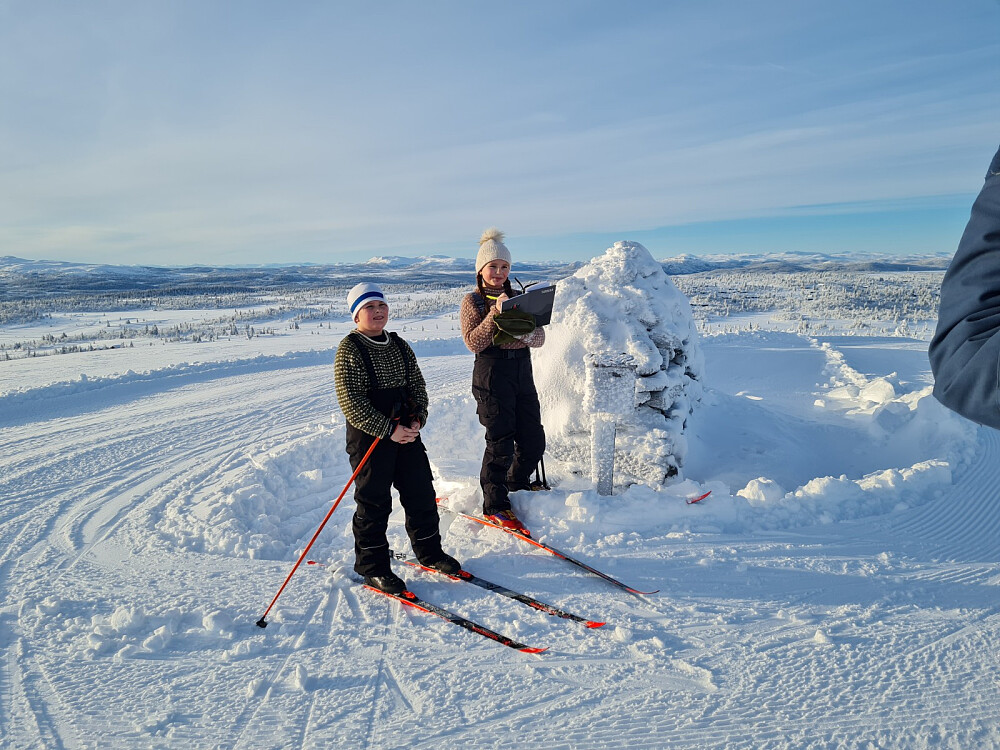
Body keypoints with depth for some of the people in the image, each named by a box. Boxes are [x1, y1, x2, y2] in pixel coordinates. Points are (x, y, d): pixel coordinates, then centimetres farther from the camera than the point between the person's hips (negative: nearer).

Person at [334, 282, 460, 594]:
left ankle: (429, 551, 30)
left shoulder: (400, 346, 9)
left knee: (421, 492, 11)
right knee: (374, 502, 4)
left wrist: (417, 420, -5)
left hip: (407, 433, 6)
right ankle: (372, 566, 20)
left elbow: (418, 386, 12)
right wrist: (388, 429, -19)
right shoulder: (349, 350, -10)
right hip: (369, 437, -6)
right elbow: (351, 403, -16)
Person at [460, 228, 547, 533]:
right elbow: (473, 343, -13)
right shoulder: (473, 301, -1)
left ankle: (517, 483, 36)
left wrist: (518, 335, -17)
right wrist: (496, 313, -22)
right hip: (492, 375, -5)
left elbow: (539, 337, 4)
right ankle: (494, 505, 11)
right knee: (500, 443, -4)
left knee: (534, 440, 10)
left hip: (523, 374, 5)